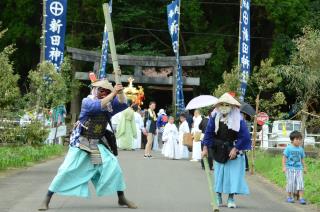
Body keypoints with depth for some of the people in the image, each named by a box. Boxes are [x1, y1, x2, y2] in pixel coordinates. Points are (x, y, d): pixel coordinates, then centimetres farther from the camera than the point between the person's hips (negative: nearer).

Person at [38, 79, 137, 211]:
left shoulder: (109, 105, 1)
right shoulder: (87, 102, -14)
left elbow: (123, 105, -14)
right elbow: (98, 106, -33)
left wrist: (120, 92, -30)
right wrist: (113, 93, -36)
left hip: (98, 144, 4)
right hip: (81, 143, -4)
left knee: (113, 166, -7)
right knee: (67, 170, -7)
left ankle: (121, 198, 7)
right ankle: (46, 199, 0)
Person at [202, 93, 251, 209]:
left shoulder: (238, 119, -14)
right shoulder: (215, 117, -7)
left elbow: (244, 136, -14)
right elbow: (208, 133, -2)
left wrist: (235, 149, -19)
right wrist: (205, 148, -7)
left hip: (233, 150, -2)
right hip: (219, 150, 2)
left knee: (233, 173, -4)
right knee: (219, 173, 9)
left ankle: (231, 198, 3)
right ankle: (218, 196, 22)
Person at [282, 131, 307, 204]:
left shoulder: (301, 149, 8)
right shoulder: (288, 148, -5)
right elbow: (284, 157, -4)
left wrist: (304, 167, 20)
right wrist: (284, 167, -9)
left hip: (299, 168, 3)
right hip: (290, 168, -3)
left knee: (300, 183, -6)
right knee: (291, 183, 0)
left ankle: (301, 198, -5)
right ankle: (289, 197, 15)